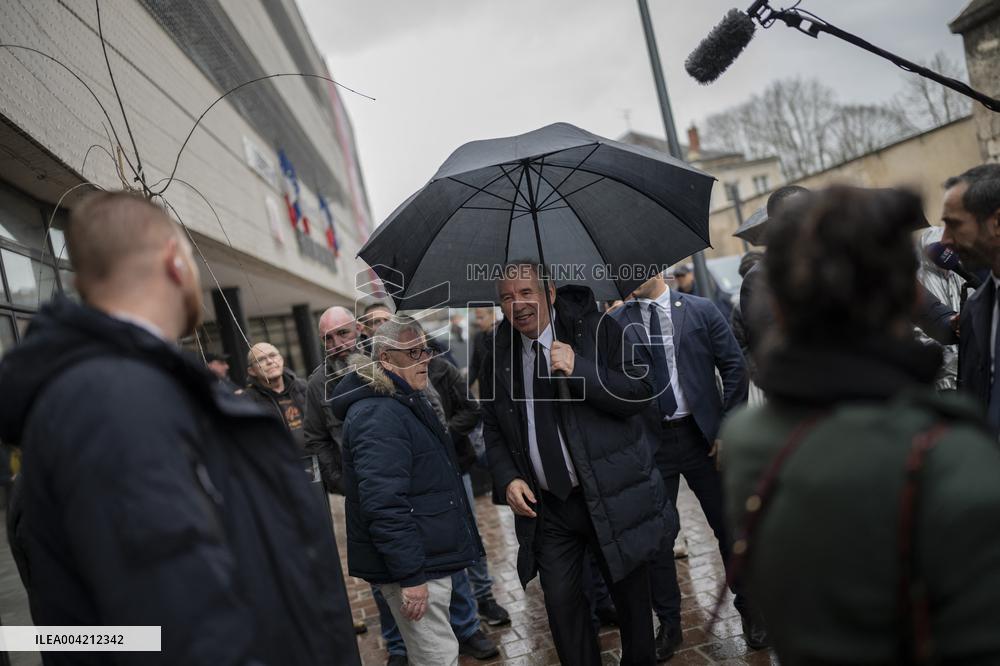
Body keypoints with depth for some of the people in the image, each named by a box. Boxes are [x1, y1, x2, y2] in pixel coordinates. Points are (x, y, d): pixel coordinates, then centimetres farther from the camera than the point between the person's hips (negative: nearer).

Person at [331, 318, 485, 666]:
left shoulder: (404, 402, 15)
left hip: (426, 557, 11)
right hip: (412, 564, -11)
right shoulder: (378, 416, -20)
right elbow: (383, 503, -27)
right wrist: (410, 576, -26)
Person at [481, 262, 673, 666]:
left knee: (630, 595, 13)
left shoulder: (598, 330, -6)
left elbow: (640, 394, -12)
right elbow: (492, 429, 12)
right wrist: (507, 478, -5)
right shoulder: (499, 357, 4)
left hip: (610, 495, -2)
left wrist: (581, 370, -24)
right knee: (560, 601, 4)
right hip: (546, 505, 2)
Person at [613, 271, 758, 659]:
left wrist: (728, 427, -3)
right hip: (649, 442, 0)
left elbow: (734, 367, 1)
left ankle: (749, 608, 32)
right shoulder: (615, 323, 0)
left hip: (702, 436, 0)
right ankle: (668, 624, 26)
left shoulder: (699, 310, 0)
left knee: (728, 526, 10)